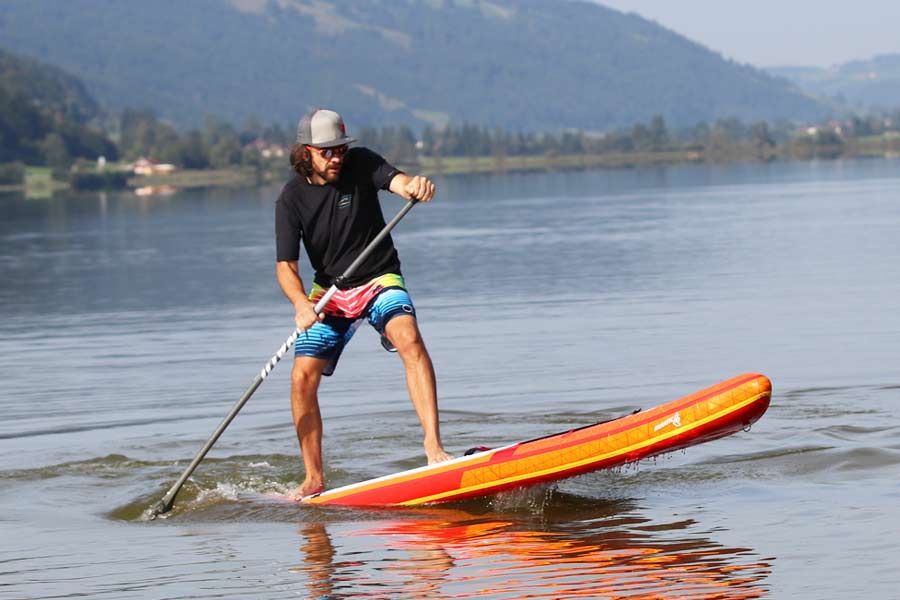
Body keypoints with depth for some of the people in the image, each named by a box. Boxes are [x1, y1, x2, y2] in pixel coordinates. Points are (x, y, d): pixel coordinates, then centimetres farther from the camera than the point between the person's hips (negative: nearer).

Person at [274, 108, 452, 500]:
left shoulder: (361, 164, -9)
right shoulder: (292, 199, -9)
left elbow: (398, 181, -27)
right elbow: (285, 265, -13)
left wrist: (415, 187, -52)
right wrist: (301, 304, -34)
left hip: (380, 281, -1)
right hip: (329, 292, 2)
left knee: (409, 339, -30)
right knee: (303, 378, -10)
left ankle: (433, 444, -37)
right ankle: (314, 480, 4)